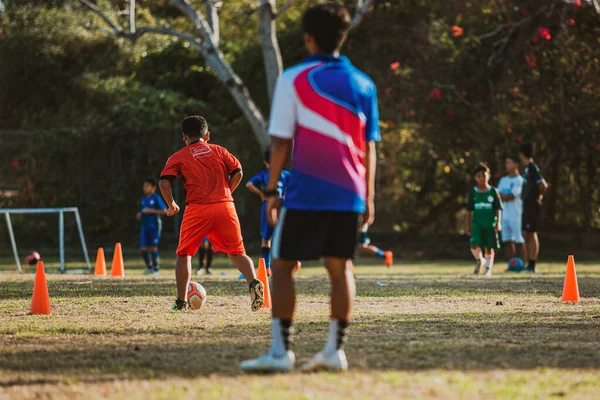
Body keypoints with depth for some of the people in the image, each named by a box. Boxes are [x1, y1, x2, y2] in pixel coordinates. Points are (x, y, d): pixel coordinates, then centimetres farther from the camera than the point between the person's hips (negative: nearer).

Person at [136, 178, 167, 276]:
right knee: (143, 248, 1)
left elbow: (164, 211, -11)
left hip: (154, 225, -6)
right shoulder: (144, 198, 14)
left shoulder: (156, 198, -7)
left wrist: (151, 211, -17)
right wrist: (140, 214, 6)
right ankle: (149, 267, 17)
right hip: (145, 225, 6)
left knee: (153, 247, -5)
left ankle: (156, 268, 6)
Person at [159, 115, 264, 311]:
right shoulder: (218, 150, 16)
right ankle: (254, 282, -18)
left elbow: (164, 183, -2)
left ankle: (181, 301, 9)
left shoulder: (178, 157, 11)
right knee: (237, 252, 8)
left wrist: (172, 205, 11)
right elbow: (238, 172, 6)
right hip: (225, 206, 2)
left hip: (197, 209, -2)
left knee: (184, 254, 12)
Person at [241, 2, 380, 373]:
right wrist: (368, 197, 14)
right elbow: (369, 146, 9)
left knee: (282, 266, 4)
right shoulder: (363, 84, 8)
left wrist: (272, 191, 2)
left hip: (306, 193, -4)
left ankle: (281, 351, -3)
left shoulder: (294, 79, -4)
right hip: (349, 195, 4)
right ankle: (335, 350, 5)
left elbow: (281, 143, -5)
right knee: (341, 267, 9)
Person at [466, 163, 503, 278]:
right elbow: (469, 210, 10)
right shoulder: (473, 192, 5)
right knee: (474, 245, -16)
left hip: (490, 223, 0)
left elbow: (498, 209, 2)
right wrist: (468, 225, 8)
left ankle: (488, 268, 13)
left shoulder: (493, 191, 2)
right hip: (477, 222, 0)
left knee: (489, 248, 2)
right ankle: (479, 260, 12)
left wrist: (498, 222, -8)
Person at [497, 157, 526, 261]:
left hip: (516, 215, -7)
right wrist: (507, 196, -8)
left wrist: (503, 196, 2)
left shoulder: (519, 180, -5)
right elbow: (499, 196, 10)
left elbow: (511, 196, -13)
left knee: (519, 240, -3)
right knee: (507, 240, 6)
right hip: (504, 214, 7)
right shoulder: (503, 180, 16)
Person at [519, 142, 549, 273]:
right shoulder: (527, 168, 15)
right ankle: (530, 265, 15)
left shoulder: (532, 168, -13)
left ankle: (532, 265, -5)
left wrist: (539, 197, -9)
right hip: (527, 206, 9)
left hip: (532, 206, -9)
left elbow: (543, 185, -23)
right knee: (528, 235, 11)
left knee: (531, 234, -7)